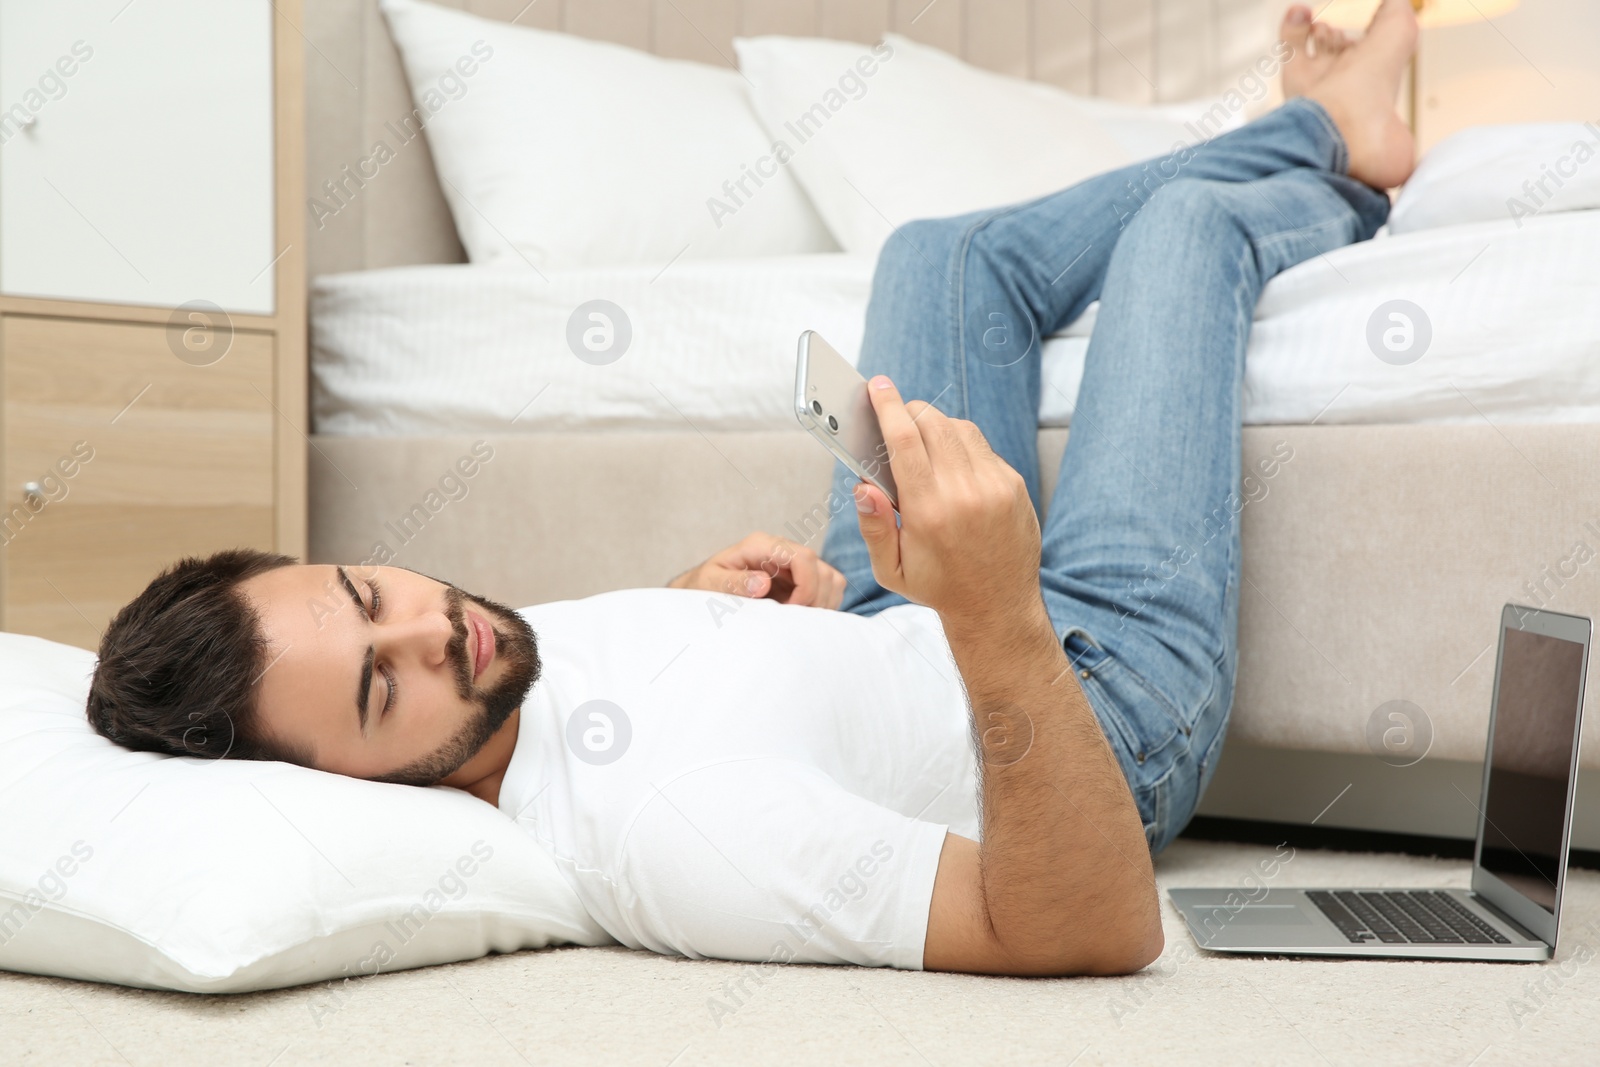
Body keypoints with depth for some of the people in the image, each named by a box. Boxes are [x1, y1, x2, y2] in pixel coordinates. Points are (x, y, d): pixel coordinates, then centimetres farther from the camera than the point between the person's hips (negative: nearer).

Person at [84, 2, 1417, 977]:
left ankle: (1316, 136, 43)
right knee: (1190, 222, 0)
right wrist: (998, 630, -60)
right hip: (1110, 692, -6)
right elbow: (1103, 929, -47)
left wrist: (693, 597, -13)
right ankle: (1326, 187, 42)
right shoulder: (657, 830, -46)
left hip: (875, 632, 7)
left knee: (949, 249, 16)